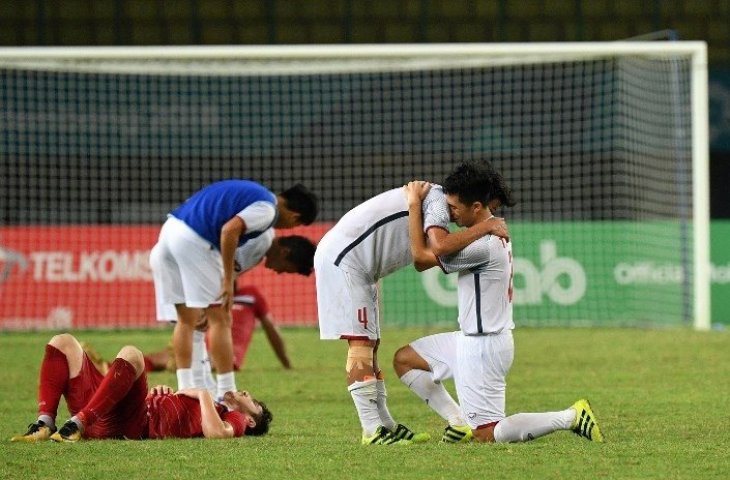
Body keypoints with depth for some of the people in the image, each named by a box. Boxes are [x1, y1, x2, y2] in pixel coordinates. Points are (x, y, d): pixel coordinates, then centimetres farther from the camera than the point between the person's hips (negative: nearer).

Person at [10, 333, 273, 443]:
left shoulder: (234, 419, 13)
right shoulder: (213, 408, 37)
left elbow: (216, 432, -14)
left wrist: (204, 395, 1)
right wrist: (159, 393, 16)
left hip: (132, 424, -9)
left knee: (130, 354, -32)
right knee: (63, 343, 6)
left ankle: (78, 424, -36)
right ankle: (45, 424, -15)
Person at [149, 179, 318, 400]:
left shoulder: (253, 194, 23)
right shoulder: (267, 209, -5)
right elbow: (230, 229, -19)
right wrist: (228, 280, -12)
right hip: (193, 240, -9)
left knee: (186, 320, 14)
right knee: (220, 319, -2)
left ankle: (185, 390, 11)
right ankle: (227, 395, -2)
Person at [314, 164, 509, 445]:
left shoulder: (430, 198, 17)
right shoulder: (437, 199, -14)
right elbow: (441, 245, -32)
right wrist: (488, 226, -22)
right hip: (344, 257, -11)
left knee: (369, 346, 11)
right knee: (360, 343, -11)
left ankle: (384, 424, 14)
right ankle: (373, 430, -12)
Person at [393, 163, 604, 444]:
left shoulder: (483, 245, -25)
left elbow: (421, 256, -19)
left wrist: (414, 204, -11)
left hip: (484, 347, -10)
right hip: (471, 338, 10)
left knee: (486, 434, -4)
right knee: (404, 359, 17)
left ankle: (571, 418, -3)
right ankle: (460, 422, 13)